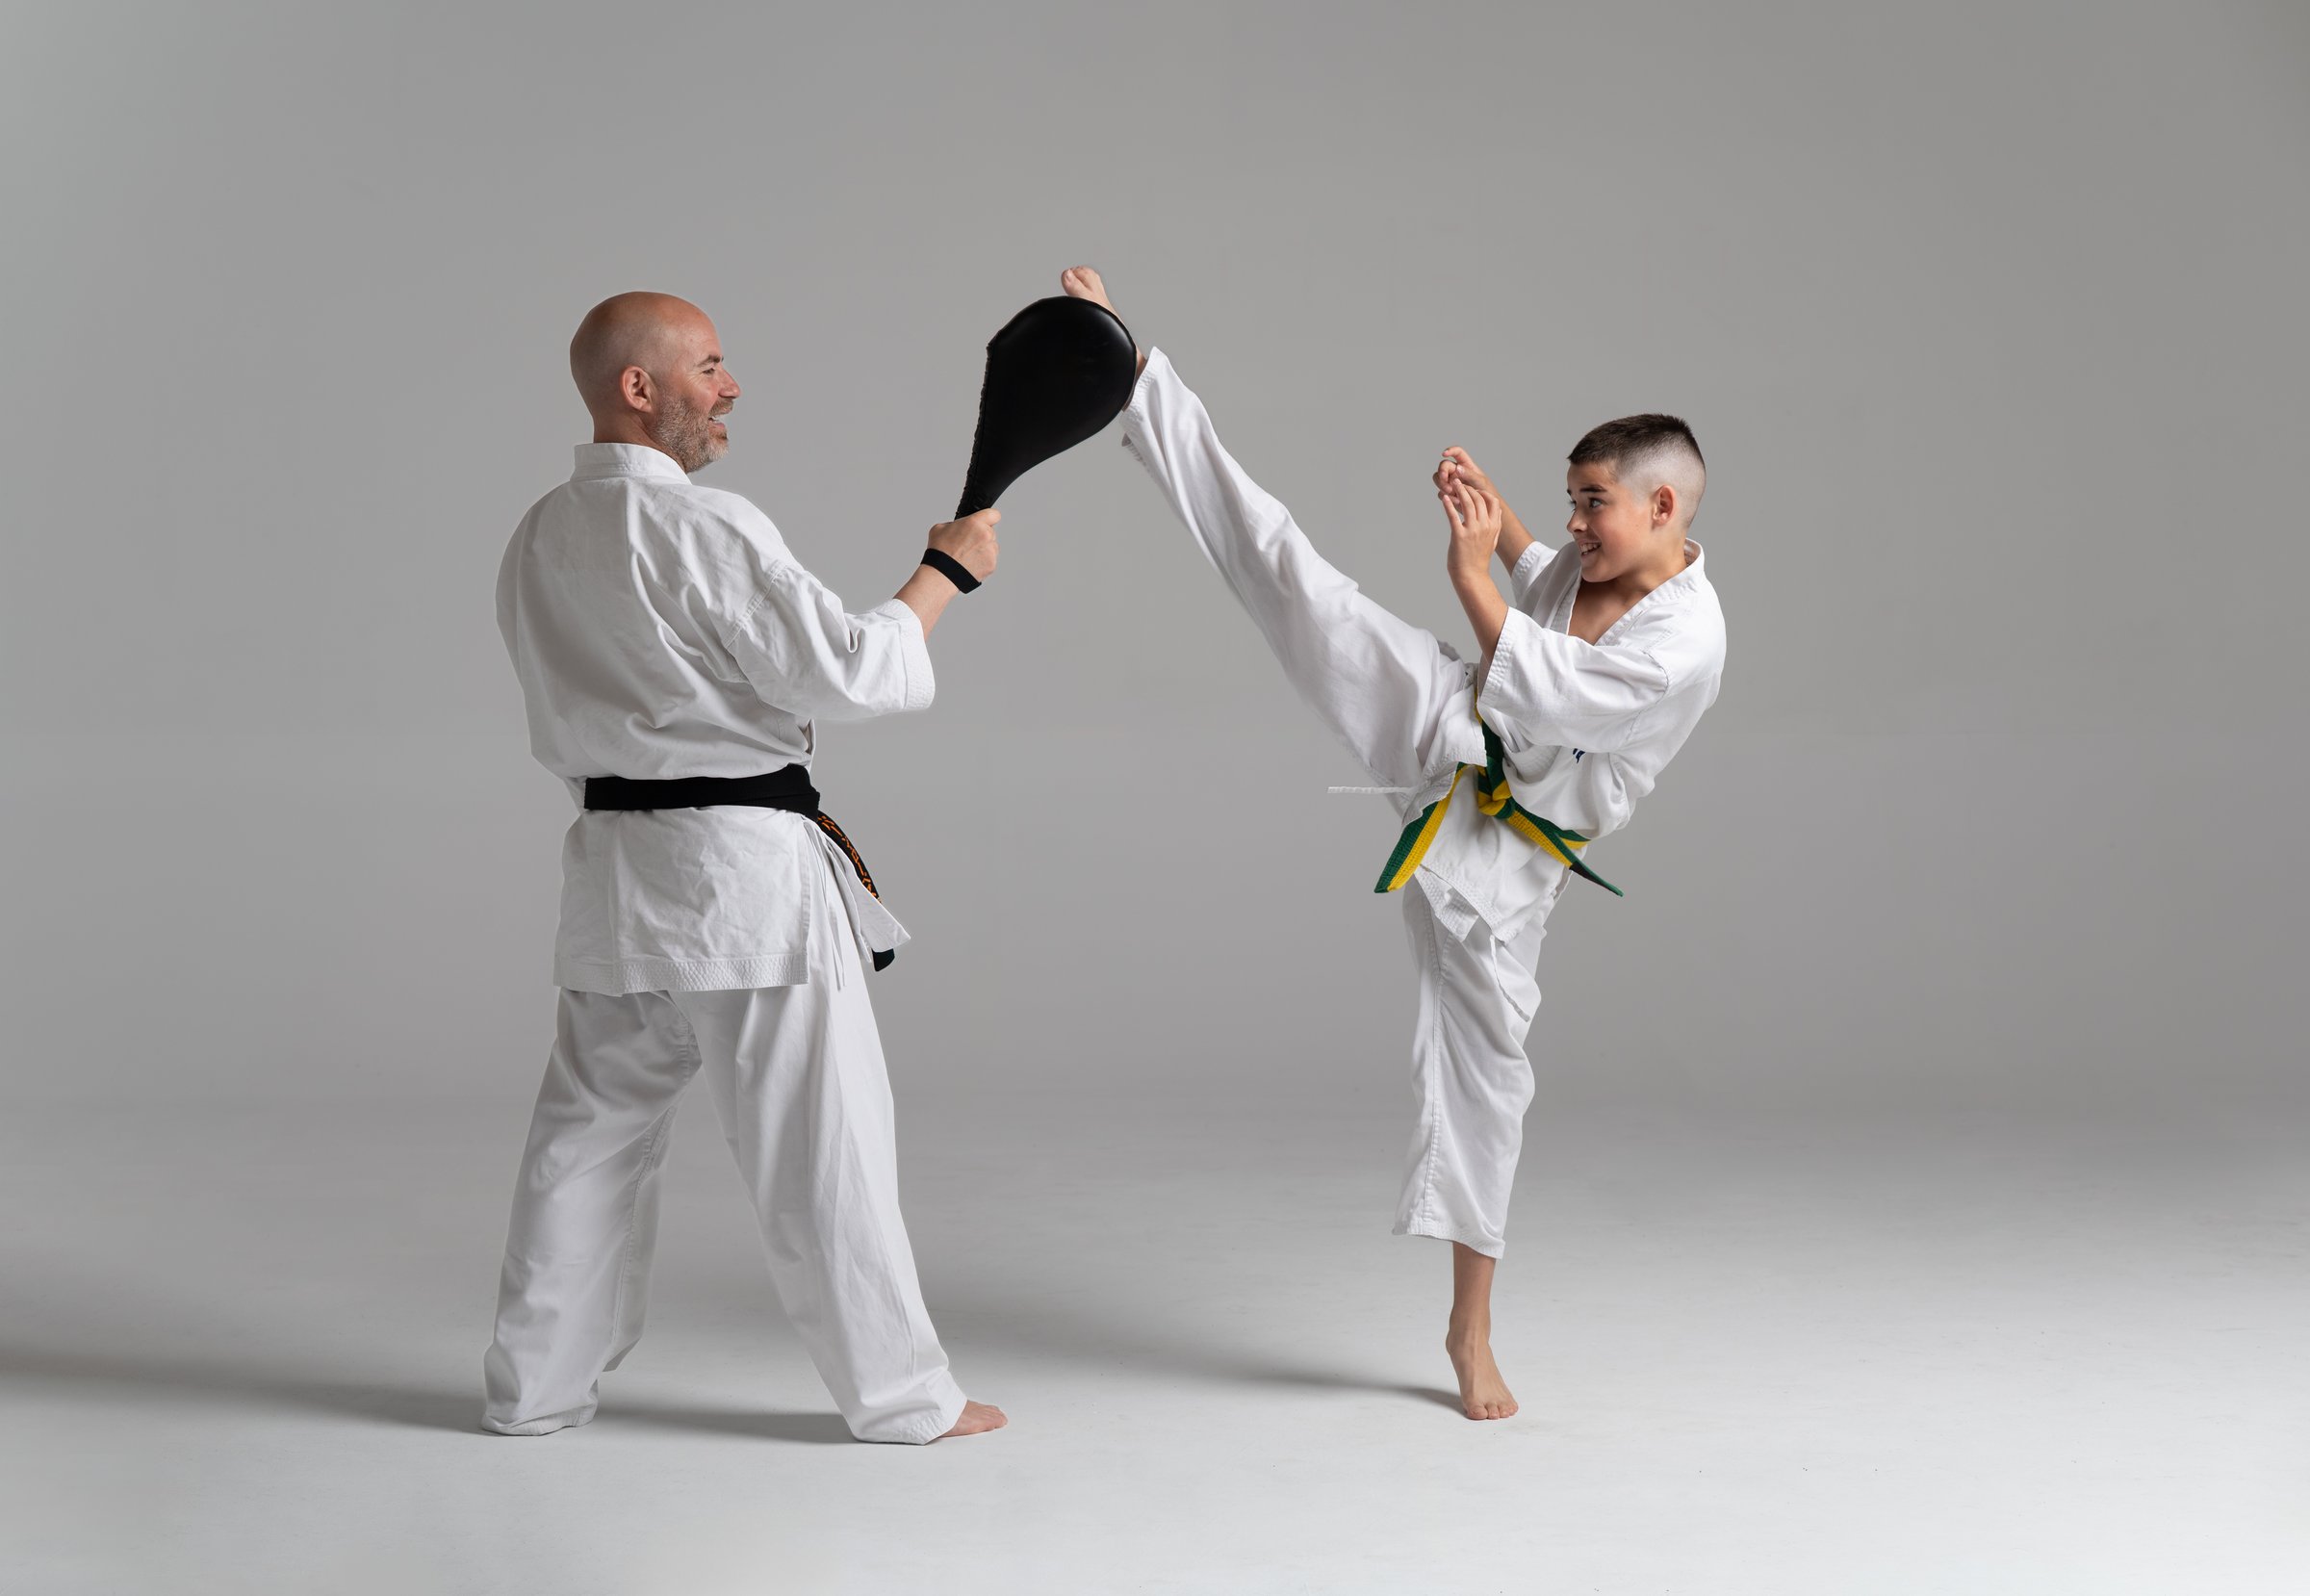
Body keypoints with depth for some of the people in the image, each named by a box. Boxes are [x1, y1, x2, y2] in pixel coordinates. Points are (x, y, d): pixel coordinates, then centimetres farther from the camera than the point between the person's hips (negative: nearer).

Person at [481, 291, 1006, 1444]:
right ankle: (900, 1396, 11)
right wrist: (946, 570, -5)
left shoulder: (537, 542, 10)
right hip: (739, 869, -8)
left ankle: (532, 1386, 22)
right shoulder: (702, 528, -16)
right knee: (821, 1136, 1)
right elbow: (848, 669, -16)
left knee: (592, 1128, 15)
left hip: (610, 859, 8)